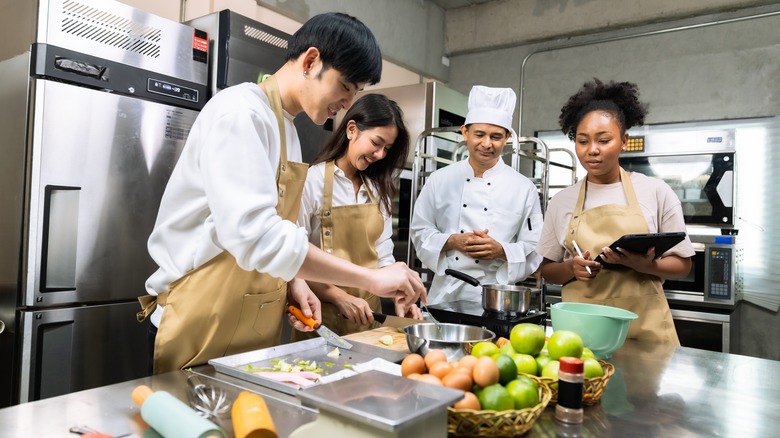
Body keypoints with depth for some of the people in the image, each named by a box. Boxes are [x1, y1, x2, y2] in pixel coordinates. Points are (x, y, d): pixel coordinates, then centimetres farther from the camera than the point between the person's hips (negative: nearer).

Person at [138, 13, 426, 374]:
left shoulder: (286, 127, 12)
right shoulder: (241, 113, -16)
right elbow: (253, 233, -29)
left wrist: (293, 283, 0)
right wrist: (372, 279, -26)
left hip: (252, 325, 9)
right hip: (204, 325, -8)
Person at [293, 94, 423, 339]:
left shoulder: (378, 189, 8)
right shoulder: (312, 180, -12)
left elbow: (382, 254, 9)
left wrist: (398, 297, -5)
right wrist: (341, 298, -20)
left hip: (368, 315, 6)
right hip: (323, 317, -5)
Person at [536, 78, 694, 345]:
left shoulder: (656, 192, 1)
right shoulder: (562, 201, 5)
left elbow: (682, 265, 3)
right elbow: (547, 270, 9)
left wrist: (643, 265, -17)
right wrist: (572, 268, -13)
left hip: (644, 327, 0)